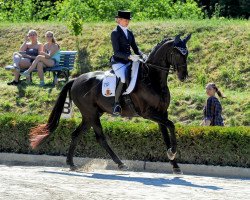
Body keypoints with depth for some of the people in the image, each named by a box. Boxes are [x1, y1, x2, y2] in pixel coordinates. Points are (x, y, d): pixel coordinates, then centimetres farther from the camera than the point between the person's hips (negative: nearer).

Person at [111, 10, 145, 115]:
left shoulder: (129, 33, 14)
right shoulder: (115, 33, -7)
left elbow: (135, 48, 18)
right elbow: (116, 52, -14)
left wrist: (143, 56, -2)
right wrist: (129, 57, -26)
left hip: (129, 62, 7)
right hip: (118, 62, -7)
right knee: (123, 78, -33)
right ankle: (116, 103, -25)